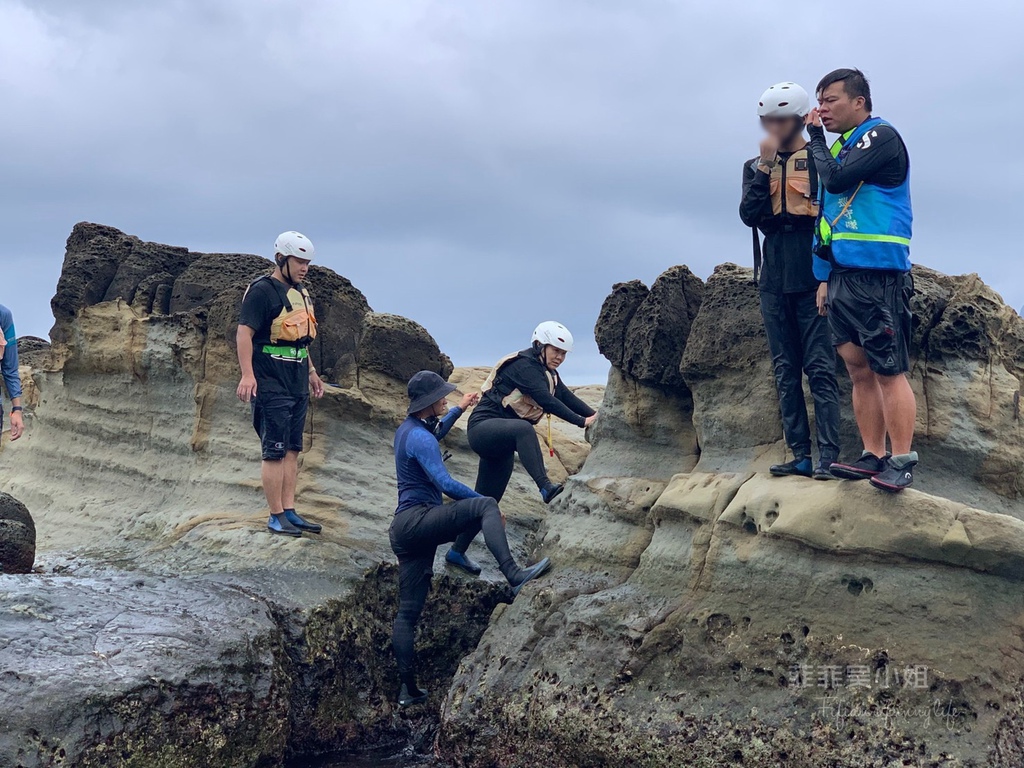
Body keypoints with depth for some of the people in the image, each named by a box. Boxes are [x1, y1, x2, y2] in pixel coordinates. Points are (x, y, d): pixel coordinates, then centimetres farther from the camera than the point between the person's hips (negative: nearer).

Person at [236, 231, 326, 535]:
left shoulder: (301, 293, 16)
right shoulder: (262, 291, -12)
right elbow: (244, 332, -18)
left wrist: (311, 372, 28)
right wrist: (247, 374, -27)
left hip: (298, 386, 9)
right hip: (271, 386, -9)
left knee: (292, 451, 11)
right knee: (275, 452, -6)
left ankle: (289, 512, 16)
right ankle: (276, 517, -1)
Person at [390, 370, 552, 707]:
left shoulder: (409, 429, 18)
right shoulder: (420, 438, -12)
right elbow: (444, 483, -22)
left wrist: (459, 410, 48)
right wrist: (487, 504, -17)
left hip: (404, 531, 10)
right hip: (418, 519, -10)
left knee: (408, 611, 7)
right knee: (485, 506, -23)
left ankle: (408, 689, 8)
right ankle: (514, 575, -39)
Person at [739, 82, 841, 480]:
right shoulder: (756, 167, 14)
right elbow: (749, 216, -1)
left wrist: (828, 275, -11)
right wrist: (765, 166, -9)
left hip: (812, 279, -5)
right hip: (773, 281, 5)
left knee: (819, 369, -7)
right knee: (786, 371, 5)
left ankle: (828, 456, -8)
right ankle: (800, 455, 8)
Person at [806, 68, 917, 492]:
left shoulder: (881, 136, -5)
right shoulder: (841, 146, 18)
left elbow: (836, 180, -18)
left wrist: (816, 138, -2)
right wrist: (824, 274, 15)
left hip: (877, 276, -8)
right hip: (842, 276, 8)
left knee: (888, 372, -8)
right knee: (859, 370, 7)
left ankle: (902, 461, -5)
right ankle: (874, 456, 12)